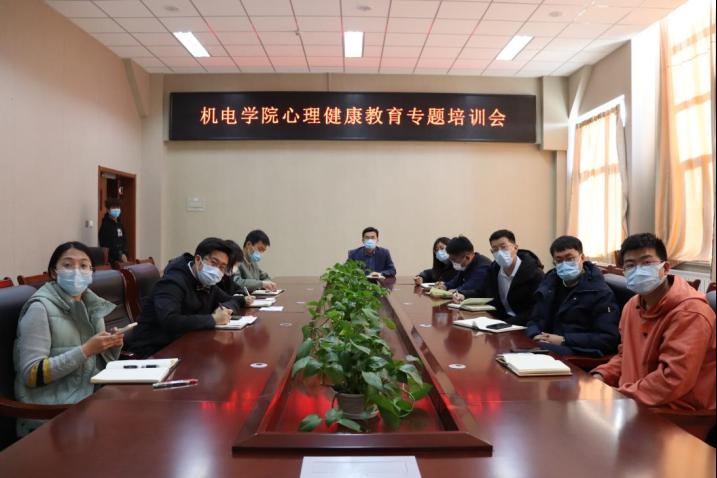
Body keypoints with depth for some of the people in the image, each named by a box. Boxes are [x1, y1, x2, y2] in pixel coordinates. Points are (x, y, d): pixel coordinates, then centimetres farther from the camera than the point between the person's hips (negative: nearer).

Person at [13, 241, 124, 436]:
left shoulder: (92, 304, 8)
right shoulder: (40, 308, -10)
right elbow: (31, 375, -16)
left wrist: (113, 347, -5)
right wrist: (86, 350, -22)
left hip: (93, 393, 6)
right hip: (53, 409, -6)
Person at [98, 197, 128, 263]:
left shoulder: (119, 224, 13)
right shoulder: (106, 225, -10)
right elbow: (107, 245, -14)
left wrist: (124, 254, 3)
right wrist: (120, 256, -12)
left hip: (121, 257, 7)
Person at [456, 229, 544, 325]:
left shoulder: (535, 274, -14)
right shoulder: (494, 268, 5)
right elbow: (483, 292, 19)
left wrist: (507, 323, -28)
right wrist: (464, 296, -1)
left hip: (524, 325, -6)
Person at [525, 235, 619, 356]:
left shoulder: (600, 292, -4)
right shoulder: (549, 284, 16)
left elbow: (609, 338, -11)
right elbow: (534, 320, 18)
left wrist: (563, 340, -17)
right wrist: (536, 335, -7)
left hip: (579, 353, -5)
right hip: (548, 345, 6)